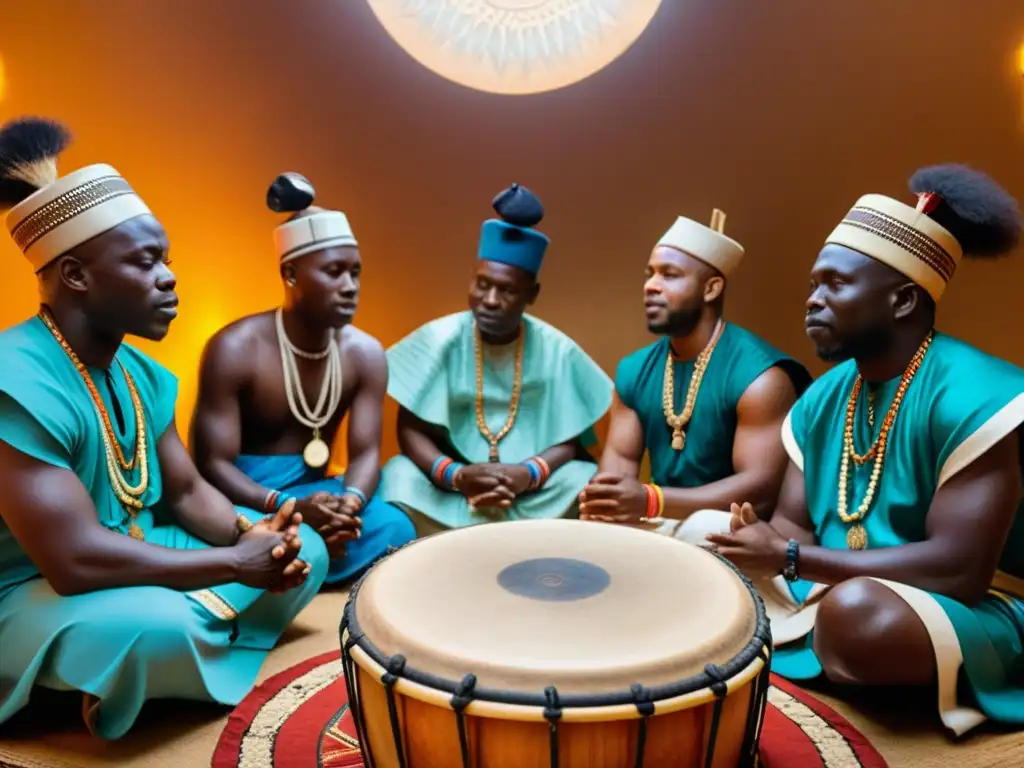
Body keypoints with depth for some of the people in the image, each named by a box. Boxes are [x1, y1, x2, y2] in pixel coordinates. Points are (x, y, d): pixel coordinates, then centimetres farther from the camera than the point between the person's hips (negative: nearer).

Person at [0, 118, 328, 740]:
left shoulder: (142, 372, -1)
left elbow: (187, 491, 7)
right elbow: (77, 561, -33)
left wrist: (250, 534, -14)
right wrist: (237, 563, -25)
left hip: (138, 556, 8)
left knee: (304, 550, 3)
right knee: (157, 625, -37)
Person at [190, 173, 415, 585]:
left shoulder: (366, 354, -3)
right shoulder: (235, 349, -16)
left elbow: (366, 452, -6)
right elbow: (212, 463, -17)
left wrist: (350, 502, -31)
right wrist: (288, 507, -34)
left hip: (313, 489, 4)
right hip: (243, 497, -4)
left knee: (396, 529, -23)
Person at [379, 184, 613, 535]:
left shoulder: (557, 351, -4)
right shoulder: (438, 339, -7)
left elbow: (571, 440, -3)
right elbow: (410, 430, -6)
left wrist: (528, 474, -23)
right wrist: (455, 475, -24)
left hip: (535, 491, 1)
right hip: (449, 487, -1)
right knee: (402, 482, -28)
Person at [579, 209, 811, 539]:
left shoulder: (759, 375, -18)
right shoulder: (634, 370, 2)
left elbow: (763, 490, -22)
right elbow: (620, 455, 6)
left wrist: (651, 500, -32)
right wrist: (608, 496, -20)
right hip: (658, 520, 6)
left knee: (703, 530, -36)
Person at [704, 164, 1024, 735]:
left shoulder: (973, 396, -22)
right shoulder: (821, 399, 2)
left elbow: (959, 569, -27)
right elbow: (795, 525, 4)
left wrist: (789, 558, -25)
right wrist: (761, 542, -20)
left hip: (976, 614, -7)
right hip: (834, 590, 7)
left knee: (857, 610, -38)